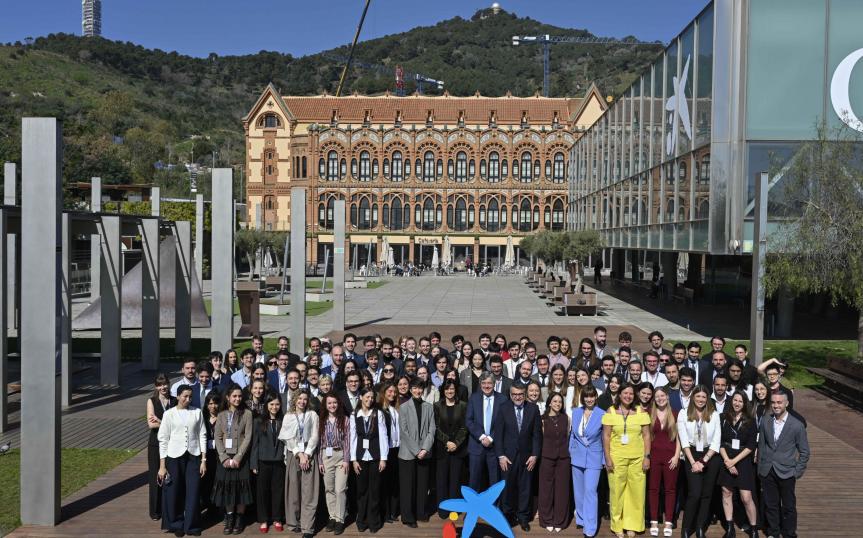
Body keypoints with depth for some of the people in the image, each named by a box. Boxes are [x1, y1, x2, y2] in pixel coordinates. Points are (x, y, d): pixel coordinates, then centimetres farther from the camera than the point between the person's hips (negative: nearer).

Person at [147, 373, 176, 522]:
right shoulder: (151, 401, 1)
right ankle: (156, 511, 15)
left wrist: (160, 422, -13)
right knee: (156, 476, 3)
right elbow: (151, 424, -9)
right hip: (156, 443, -1)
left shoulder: (174, 401, 5)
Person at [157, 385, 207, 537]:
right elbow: (163, 439, 0)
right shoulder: (169, 414, -1)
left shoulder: (197, 412, 3)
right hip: (174, 457, -1)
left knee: (193, 493, 1)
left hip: (193, 457, 1)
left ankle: (192, 526, 17)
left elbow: (202, 436, 4)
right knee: (174, 493, 6)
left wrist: (204, 460, 0)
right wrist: (162, 465, -3)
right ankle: (176, 524, 25)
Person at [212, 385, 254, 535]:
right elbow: (218, 437, 3)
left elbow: (248, 437, -6)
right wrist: (224, 458, -9)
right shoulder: (221, 415, 8)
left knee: (240, 487, 0)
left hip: (241, 457, -2)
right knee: (226, 487, 2)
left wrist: (237, 457, -13)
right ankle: (229, 518, 12)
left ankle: (239, 519, 10)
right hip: (225, 457, 2)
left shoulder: (247, 414, -1)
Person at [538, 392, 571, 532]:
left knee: (561, 489, 6)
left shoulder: (566, 418, 3)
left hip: (563, 458, 2)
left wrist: (564, 449, 9)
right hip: (547, 457, -2)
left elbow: (568, 437, 11)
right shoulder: (543, 419, -3)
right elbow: (540, 438, 4)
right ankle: (547, 520, 18)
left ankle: (559, 521, 18)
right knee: (546, 489, 5)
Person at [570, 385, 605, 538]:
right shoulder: (575, 412, 3)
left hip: (594, 458, -4)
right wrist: (571, 452, 11)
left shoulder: (602, 415, -9)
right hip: (577, 457, 4)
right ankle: (581, 520, 29)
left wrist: (605, 459, -1)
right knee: (579, 491, 13)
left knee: (590, 491, -10)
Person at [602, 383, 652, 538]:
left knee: (636, 491, 3)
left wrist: (647, 456, -1)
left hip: (637, 458, 1)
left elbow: (646, 436, 6)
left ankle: (632, 525, 17)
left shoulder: (641, 412, 4)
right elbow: (606, 436, 1)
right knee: (617, 491, 2)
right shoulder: (611, 412, 1)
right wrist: (607, 458, -5)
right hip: (616, 458, -1)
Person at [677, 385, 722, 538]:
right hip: (692, 457, -2)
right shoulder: (683, 413, 0)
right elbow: (684, 440, -3)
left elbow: (716, 441, 0)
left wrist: (703, 461, -7)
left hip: (710, 457, 2)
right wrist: (693, 462, -9)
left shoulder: (714, 415, 3)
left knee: (706, 494, 5)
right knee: (694, 494, -12)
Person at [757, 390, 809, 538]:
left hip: (786, 472, -3)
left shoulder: (797, 425, -9)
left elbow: (804, 452, -3)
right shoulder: (765, 422, 0)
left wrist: (798, 473, -6)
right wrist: (760, 469, 6)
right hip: (767, 472, 3)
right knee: (770, 505, 12)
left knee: (788, 506, 9)